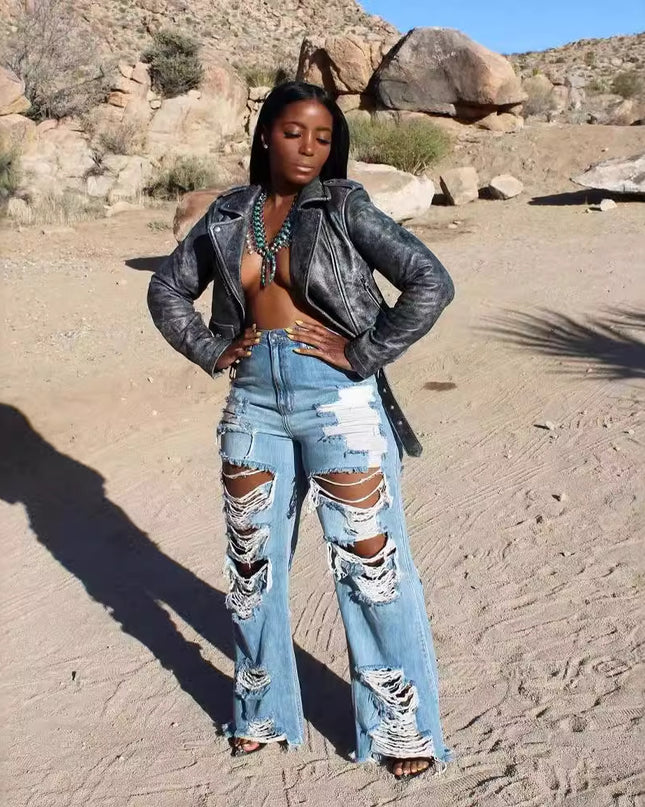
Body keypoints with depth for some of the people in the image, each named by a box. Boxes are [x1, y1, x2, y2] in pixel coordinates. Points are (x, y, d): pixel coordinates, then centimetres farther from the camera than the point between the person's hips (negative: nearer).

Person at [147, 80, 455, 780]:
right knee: (251, 560, 13)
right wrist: (212, 351, 5)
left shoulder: (344, 207, -3)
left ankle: (404, 727, 20)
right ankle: (263, 712, 35)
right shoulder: (229, 215, 8)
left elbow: (431, 283, -9)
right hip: (254, 399, 4)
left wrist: (362, 355, -11)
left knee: (370, 562, 1)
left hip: (337, 400, -4)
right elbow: (167, 288, 18)